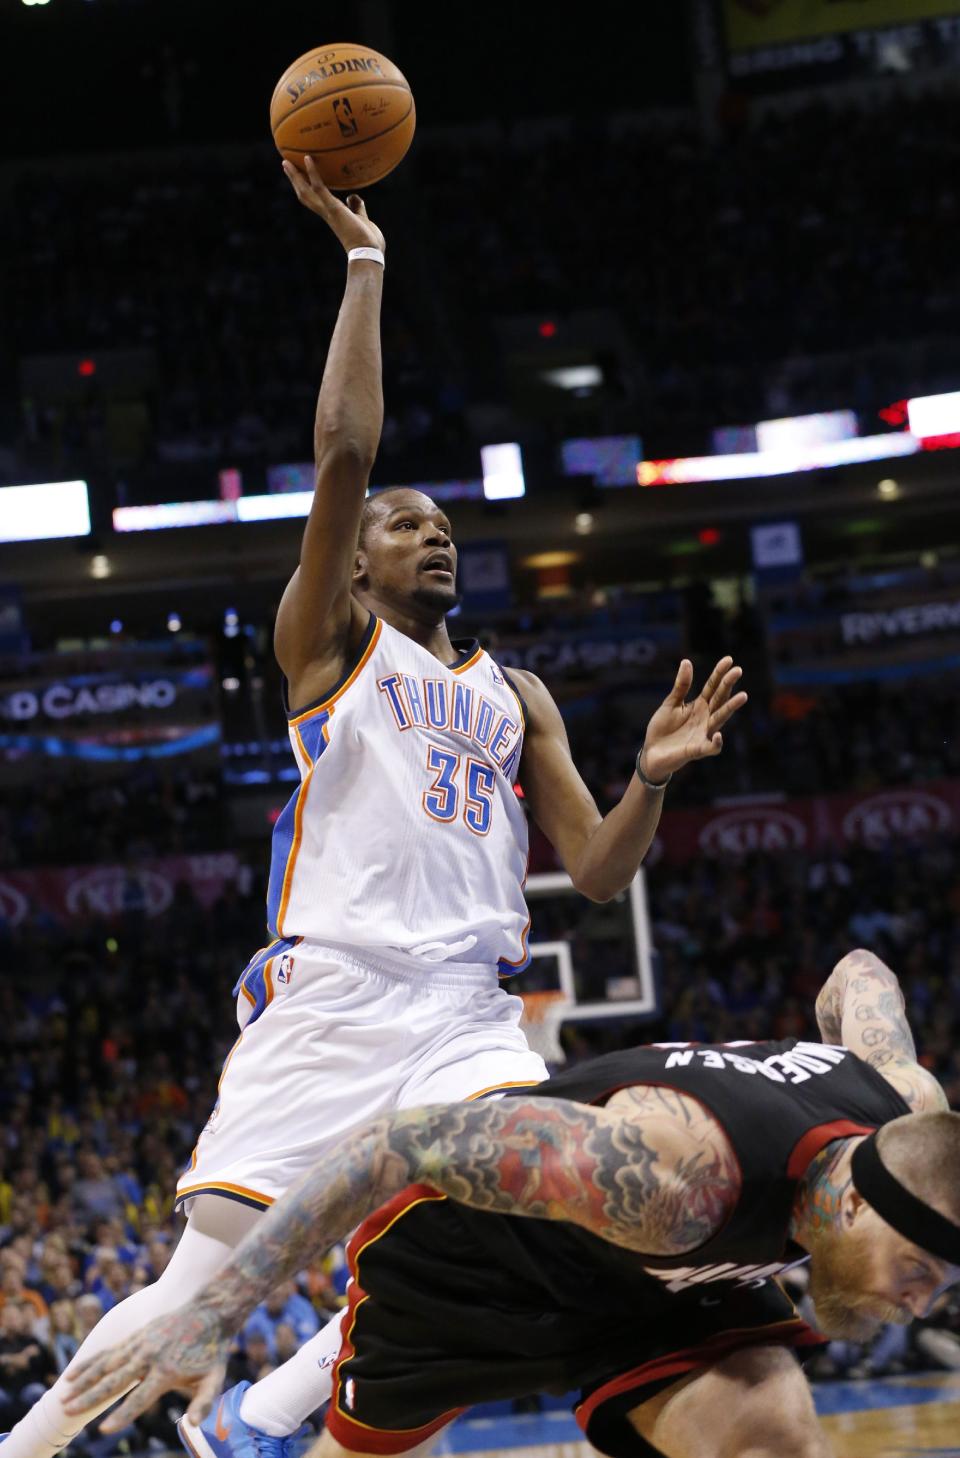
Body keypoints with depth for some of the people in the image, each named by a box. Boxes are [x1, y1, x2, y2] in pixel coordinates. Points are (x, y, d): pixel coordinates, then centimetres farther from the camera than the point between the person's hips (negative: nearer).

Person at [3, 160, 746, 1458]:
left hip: (469, 1016, 4)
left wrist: (654, 776, -2)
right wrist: (363, 256, -4)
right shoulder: (329, 642, 9)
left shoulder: (516, 695, 22)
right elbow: (345, 449, -6)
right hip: (328, 997, -4)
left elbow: (599, 876, 16)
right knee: (212, 1275, -11)